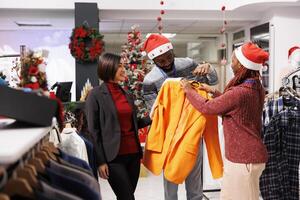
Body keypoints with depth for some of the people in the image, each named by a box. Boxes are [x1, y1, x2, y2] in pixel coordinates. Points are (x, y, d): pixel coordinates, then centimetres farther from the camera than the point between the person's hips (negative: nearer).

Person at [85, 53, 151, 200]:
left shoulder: (126, 94, 12)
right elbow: (93, 130, -8)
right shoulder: (96, 94, -6)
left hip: (133, 153, 6)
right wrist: (100, 161, -12)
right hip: (113, 156, -6)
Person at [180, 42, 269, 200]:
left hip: (243, 159, -9)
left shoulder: (239, 92, -26)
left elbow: (206, 108, -13)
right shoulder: (256, 88, 3)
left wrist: (189, 91, 2)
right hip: (250, 155, 9)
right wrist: (213, 91, 19)